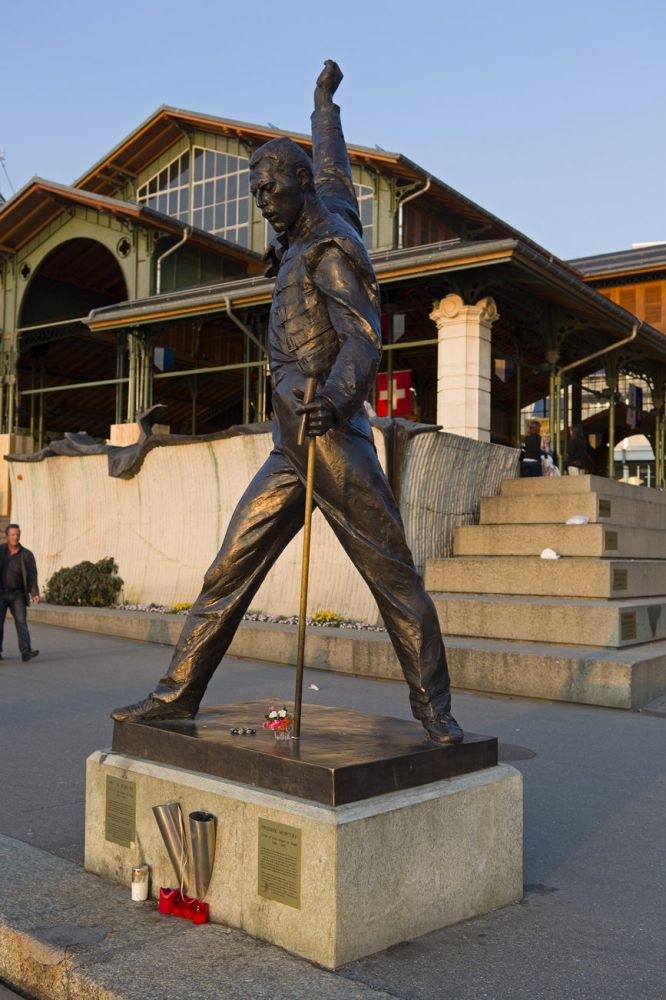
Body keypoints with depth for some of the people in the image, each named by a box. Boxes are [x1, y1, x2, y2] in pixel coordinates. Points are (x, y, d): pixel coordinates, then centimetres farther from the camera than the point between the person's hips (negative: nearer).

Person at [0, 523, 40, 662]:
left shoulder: (27, 555, -3)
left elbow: (32, 576, -8)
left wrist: (35, 594, -22)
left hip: (17, 595, 0)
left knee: (21, 621, -13)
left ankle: (26, 652, -22)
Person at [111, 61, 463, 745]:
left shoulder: (329, 250, -5)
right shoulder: (304, 234, 19)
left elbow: (363, 335, -17)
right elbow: (331, 165, 37)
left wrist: (334, 396, -36)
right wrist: (324, 101, 54)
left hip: (334, 443, -8)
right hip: (289, 450, 9)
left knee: (395, 579, -3)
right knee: (227, 572, 3)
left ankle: (432, 707, 7)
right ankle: (178, 694, 7)